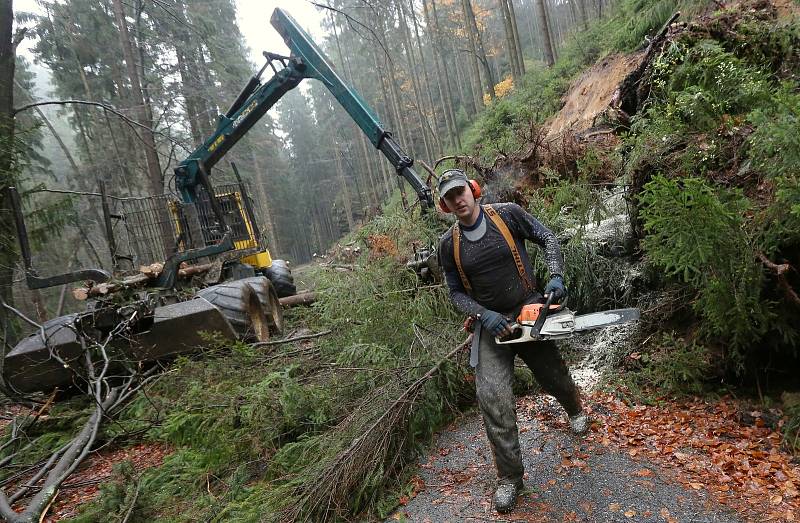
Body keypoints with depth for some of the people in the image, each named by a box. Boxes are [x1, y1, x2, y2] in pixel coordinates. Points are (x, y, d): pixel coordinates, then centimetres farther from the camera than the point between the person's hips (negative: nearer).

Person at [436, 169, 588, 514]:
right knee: (492, 398, -12)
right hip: (489, 323, 0)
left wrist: (556, 276, -15)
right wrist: (484, 315, -16)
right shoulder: (448, 244, -4)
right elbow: (456, 293, 1)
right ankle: (510, 478, 5)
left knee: (554, 378, 18)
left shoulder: (507, 214, -9)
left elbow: (548, 239, 0)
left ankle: (576, 410, 56)